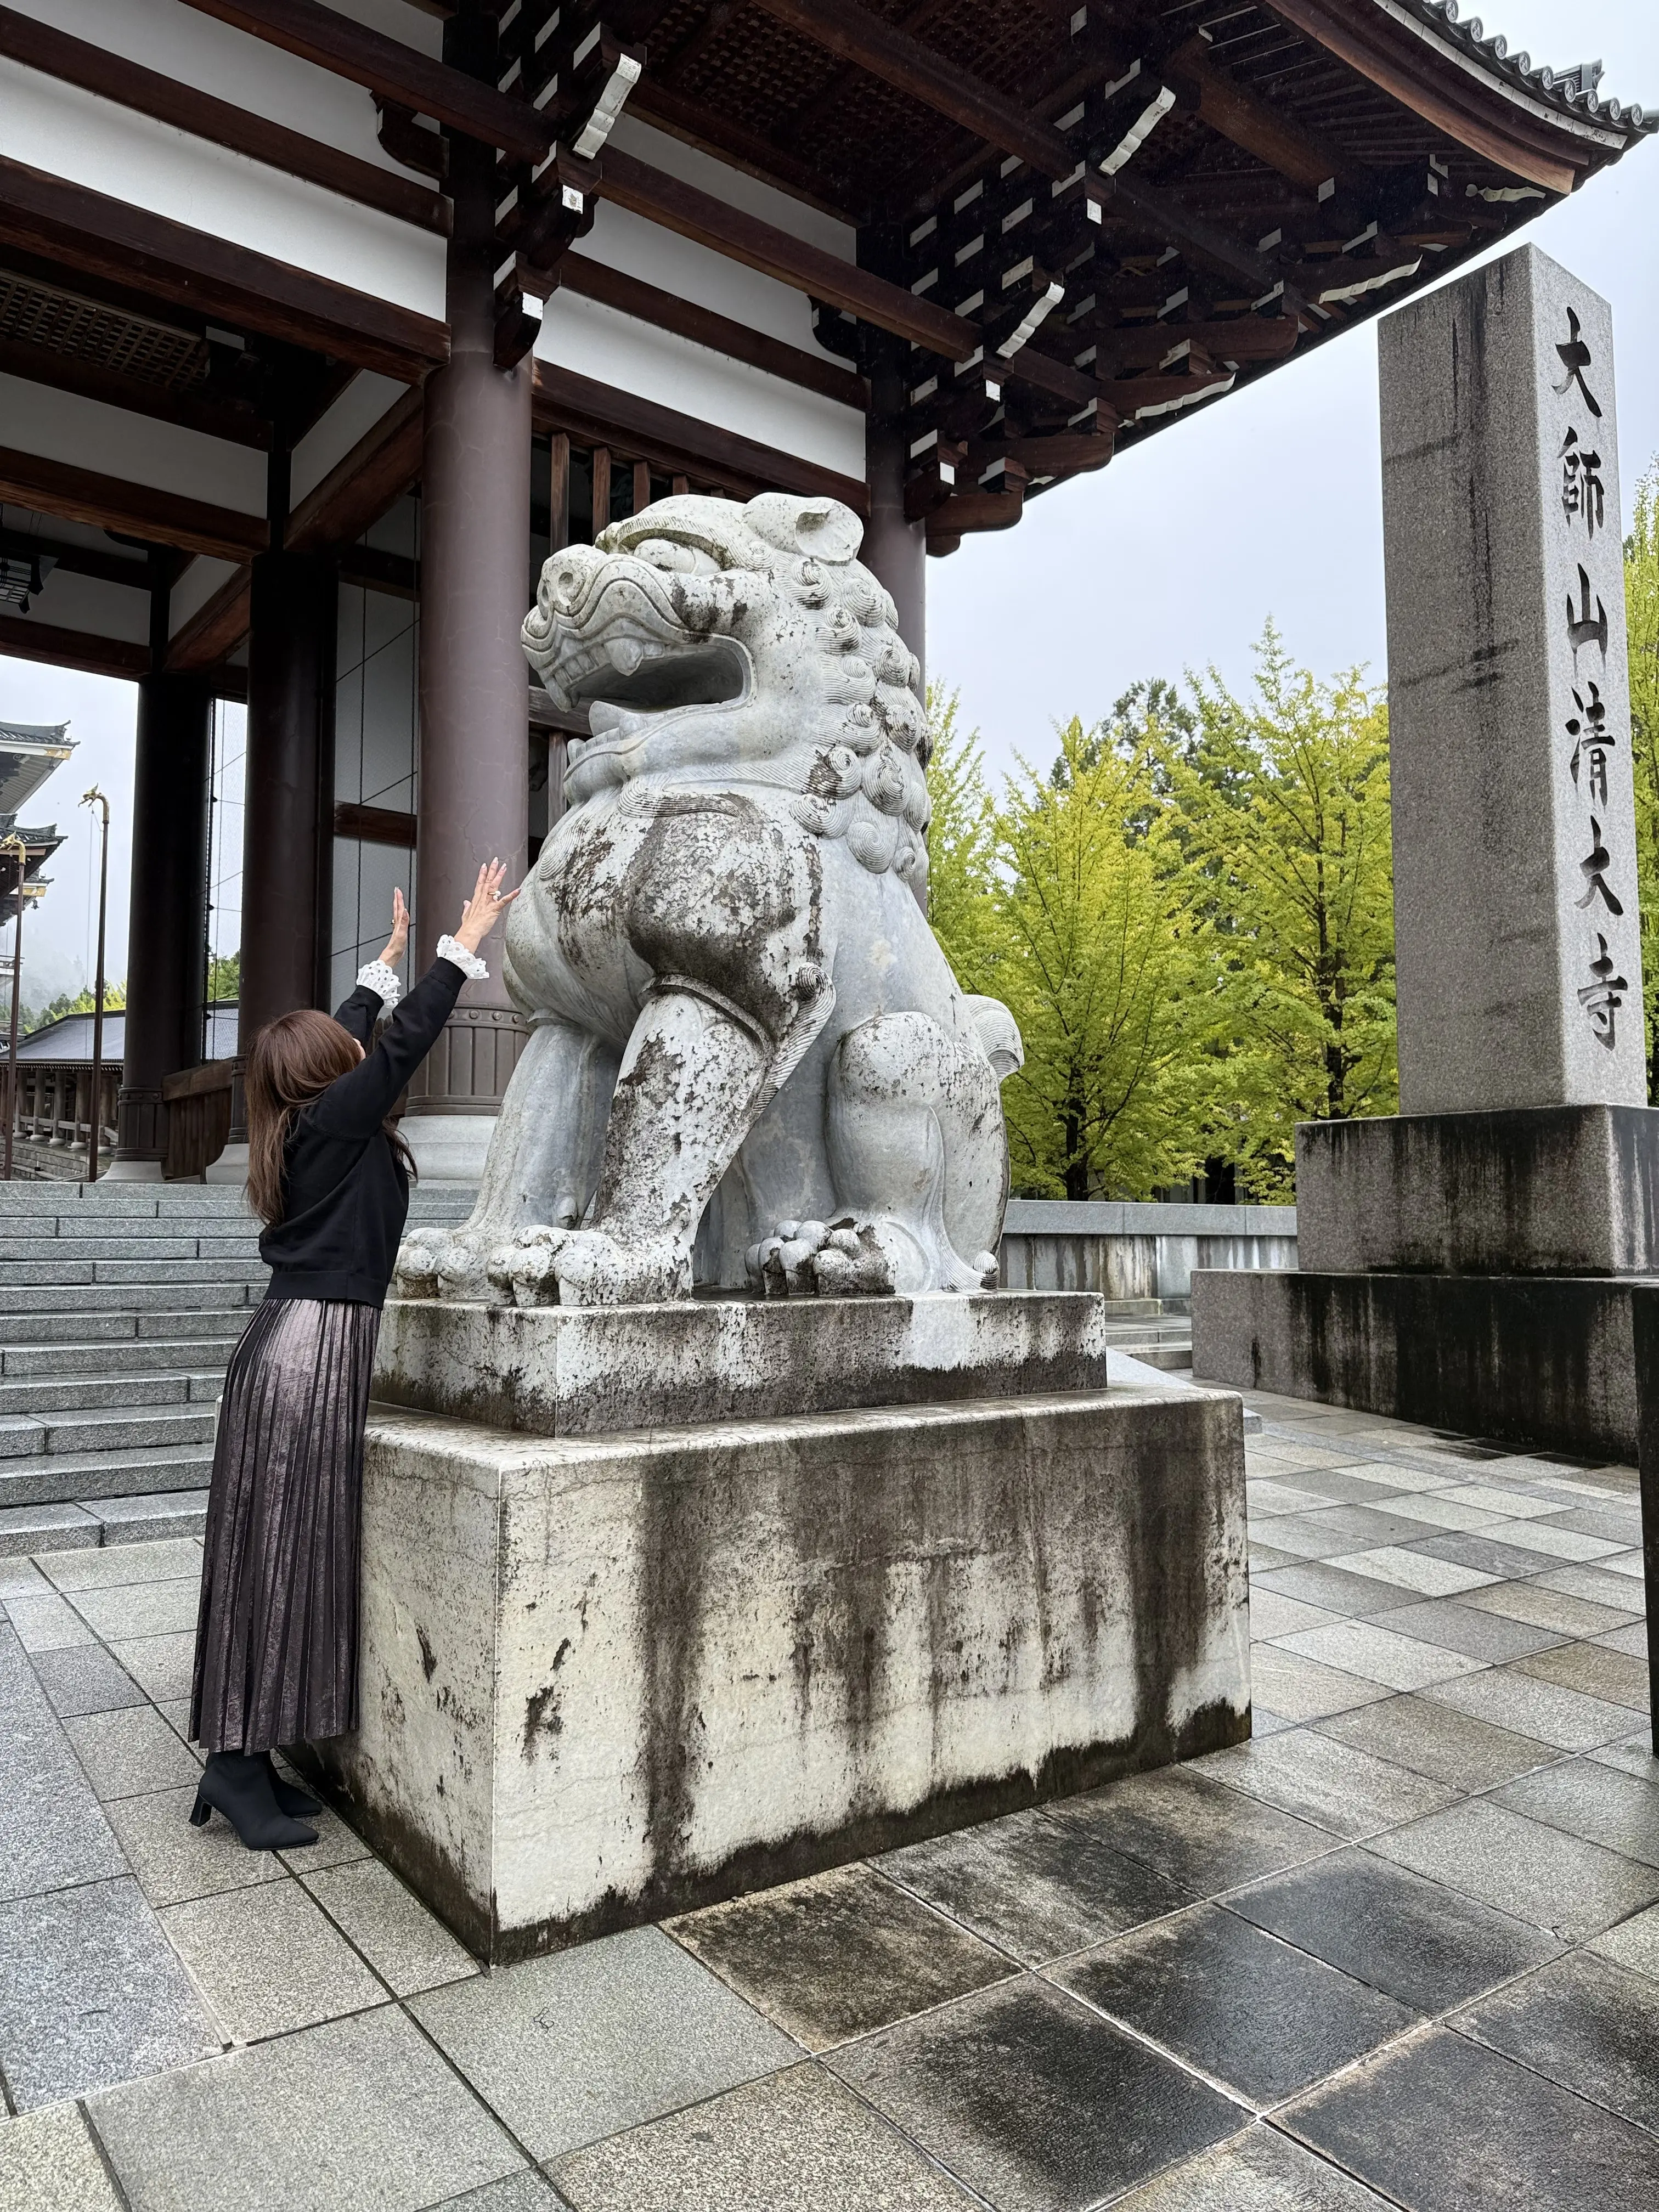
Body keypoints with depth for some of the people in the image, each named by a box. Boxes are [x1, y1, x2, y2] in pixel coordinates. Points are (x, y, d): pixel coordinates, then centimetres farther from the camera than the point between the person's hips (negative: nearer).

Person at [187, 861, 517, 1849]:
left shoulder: (303, 1127, 13)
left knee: (297, 1552, 10)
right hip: (314, 1348, -9)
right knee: (281, 1550, -4)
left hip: (306, 1345, 9)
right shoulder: (336, 1122, -10)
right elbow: (407, 1042, -9)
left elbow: (342, 1037, 28)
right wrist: (464, 943, -1)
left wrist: (386, 964, 39)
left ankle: (245, 1757, 17)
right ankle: (236, 1761, 4)